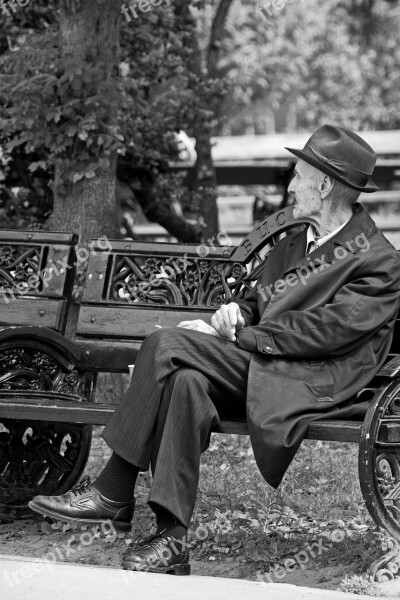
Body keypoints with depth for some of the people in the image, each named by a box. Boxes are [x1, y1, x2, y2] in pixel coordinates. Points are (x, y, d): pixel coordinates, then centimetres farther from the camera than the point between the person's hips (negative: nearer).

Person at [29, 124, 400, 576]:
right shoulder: (295, 244, 24)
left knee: (167, 346, -25)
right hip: (253, 364, 7)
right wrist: (238, 313, 2)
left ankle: (113, 494, -19)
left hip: (308, 382, -7)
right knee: (187, 380, -26)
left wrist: (236, 334, -12)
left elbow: (323, 329, -13)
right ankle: (171, 538, -26)